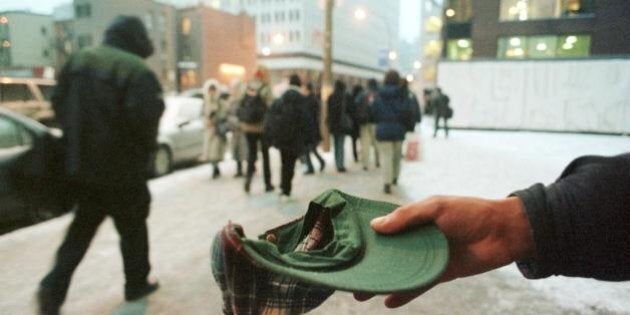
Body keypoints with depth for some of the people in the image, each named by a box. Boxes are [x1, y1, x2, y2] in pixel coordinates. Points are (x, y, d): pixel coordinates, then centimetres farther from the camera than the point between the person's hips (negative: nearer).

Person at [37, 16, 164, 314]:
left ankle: (54, 286, 11)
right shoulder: (138, 71, -16)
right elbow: (144, 117, -25)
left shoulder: (79, 59, 6)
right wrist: (148, 145, -5)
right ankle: (137, 283, 26)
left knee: (82, 226, 20)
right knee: (132, 226, 12)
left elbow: (58, 102, 10)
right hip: (122, 166, -6)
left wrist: (77, 137, 17)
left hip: (80, 161, 6)